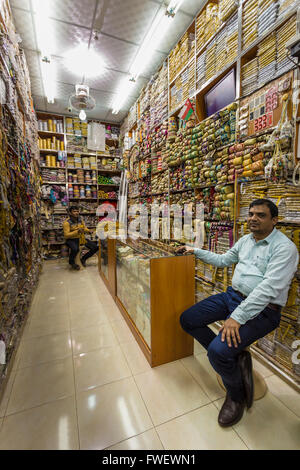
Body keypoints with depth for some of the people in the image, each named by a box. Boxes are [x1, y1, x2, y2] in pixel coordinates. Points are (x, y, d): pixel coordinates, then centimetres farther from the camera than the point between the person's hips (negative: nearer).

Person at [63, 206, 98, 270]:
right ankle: (71, 262, -3)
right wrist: (77, 231, -30)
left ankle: (83, 259, 16)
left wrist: (89, 231, -10)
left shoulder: (80, 220, 2)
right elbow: (66, 235, -19)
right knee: (75, 249, -39)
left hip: (81, 238, 6)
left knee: (95, 247, -7)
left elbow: (85, 228, 14)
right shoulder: (67, 222, -14)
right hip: (71, 240, -5)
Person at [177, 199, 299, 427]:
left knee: (218, 351, -25)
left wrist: (238, 317, -27)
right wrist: (195, 251, 20)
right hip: (233, 295, 8)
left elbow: (269, 288, -22)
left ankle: (237, 396, 10)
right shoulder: (246, 240, 12)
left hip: (261, 309, -7)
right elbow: (223, 260, 22)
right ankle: (232, 358, 12)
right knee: (187, 320, 1)